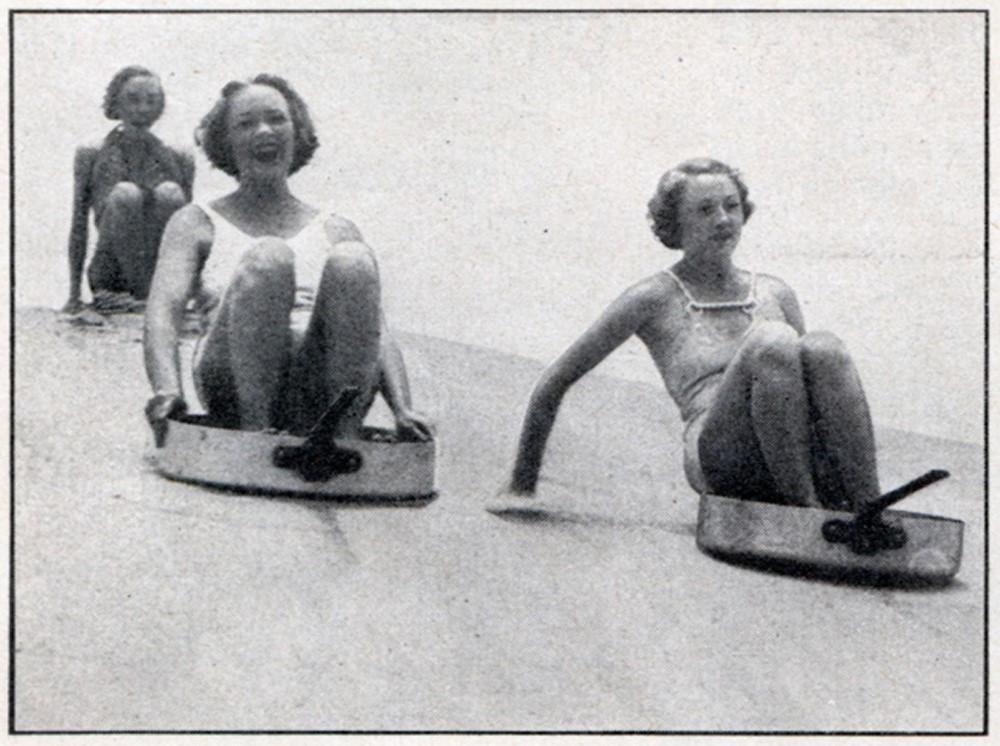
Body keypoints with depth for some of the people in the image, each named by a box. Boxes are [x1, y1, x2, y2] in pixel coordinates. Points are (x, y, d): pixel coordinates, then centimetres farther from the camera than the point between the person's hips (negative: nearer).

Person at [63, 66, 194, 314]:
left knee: (169, 192, -22)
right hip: (113, 279, -1)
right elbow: (79, 228, 4)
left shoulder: (180, 161, 6)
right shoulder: (91, 157, 3)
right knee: (125, 193, -25)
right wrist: (74, 296, 0)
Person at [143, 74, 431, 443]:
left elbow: (376, 331, 11)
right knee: (268, 257, -27)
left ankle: (345, 436, -32)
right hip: (233, 383, -2)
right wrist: (167, 391, -21)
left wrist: (402, 410, -8)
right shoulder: (197, 223, 18)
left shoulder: (335, 231, 23)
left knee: (352, 262, -24)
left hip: (321, 393, 2)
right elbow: (164, 308, 1)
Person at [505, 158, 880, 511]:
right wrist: (522, 485, 15)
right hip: (717, 460, -4)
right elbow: (554, 384, 12)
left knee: (823, 347, -25)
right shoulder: (655, 298, 10)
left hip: (806, 461, 4)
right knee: (772, 341, -29)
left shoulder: (775, 294, 22)